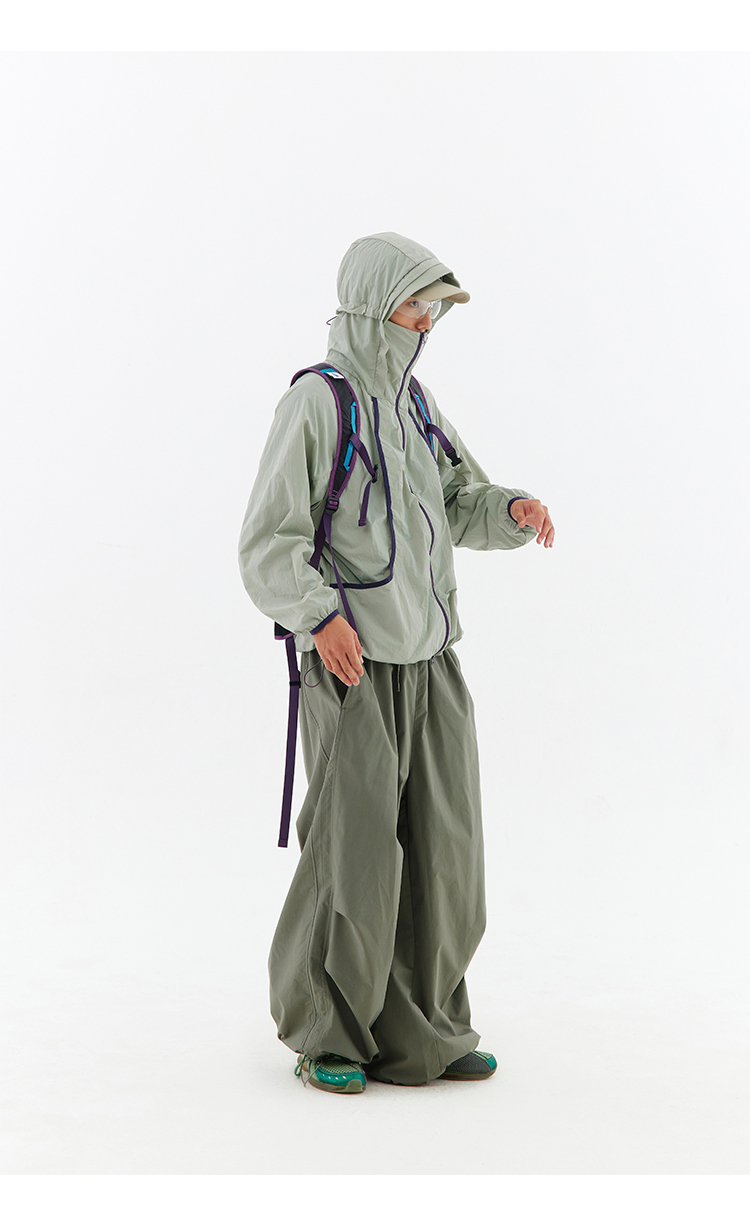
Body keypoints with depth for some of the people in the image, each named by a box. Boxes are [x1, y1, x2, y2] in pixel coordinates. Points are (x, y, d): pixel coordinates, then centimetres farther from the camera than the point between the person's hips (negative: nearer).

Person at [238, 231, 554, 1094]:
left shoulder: (412, 401, 15)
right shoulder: (317, 402, -8)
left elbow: (459, 503, 22)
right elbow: (267, 544, -12)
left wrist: (514, 509, 0)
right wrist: (319, 615, -27)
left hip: (430, 659, 7)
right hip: (351, 663, -7)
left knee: (440, 846, 7)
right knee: (354, 851, -4)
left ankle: (418, 1033, 20)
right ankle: (325, 1034, 15)